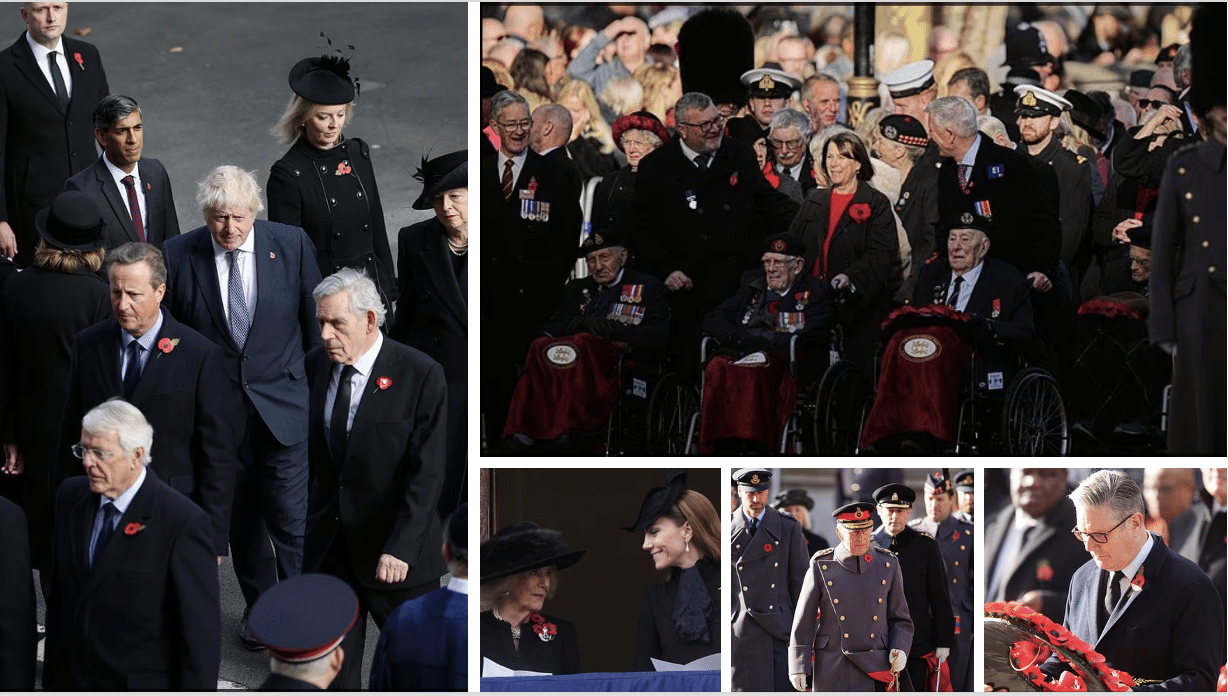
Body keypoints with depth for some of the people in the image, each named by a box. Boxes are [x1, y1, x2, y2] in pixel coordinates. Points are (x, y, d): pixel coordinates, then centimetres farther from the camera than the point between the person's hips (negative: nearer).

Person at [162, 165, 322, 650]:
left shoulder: (292, 244, -6)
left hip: (281, 406, -1)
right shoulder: (178, 255, -8)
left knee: (291, 519, -3)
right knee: (241, 519, 14)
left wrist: (315, 380, 10)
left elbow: (314, 319, 6)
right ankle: (258, 606, 31)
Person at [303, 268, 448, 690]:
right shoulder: (314, 366, 2)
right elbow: (310, 452, 7)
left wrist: (401, 548, -22)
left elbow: (427, 473, -16)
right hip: (329, 543, 4)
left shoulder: (421, 376, -13)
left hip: (398, 553, -4)